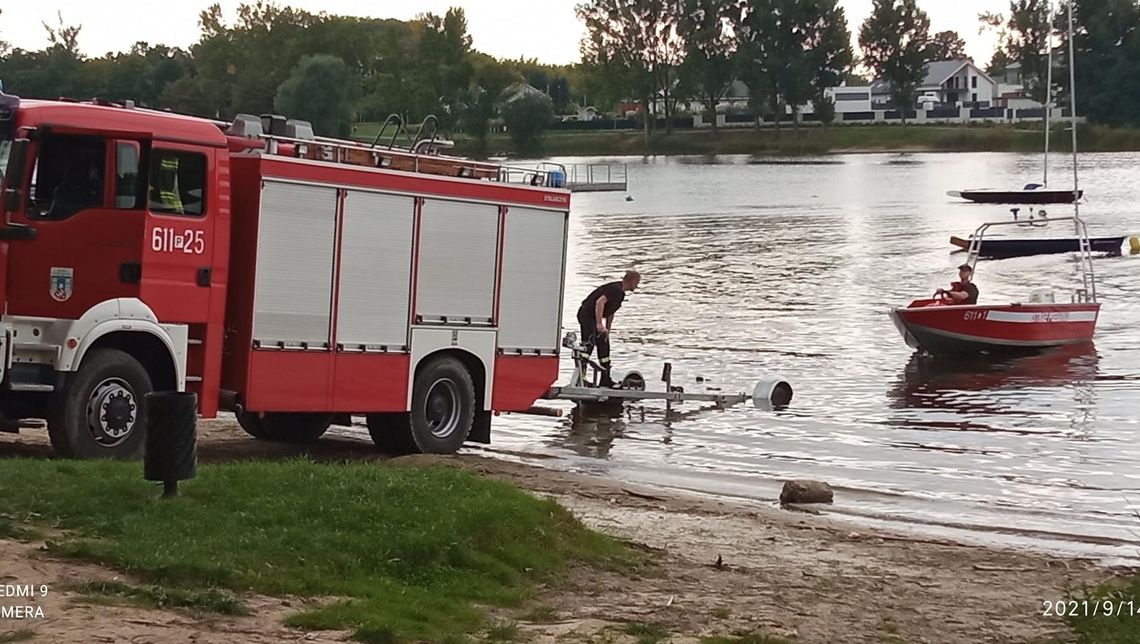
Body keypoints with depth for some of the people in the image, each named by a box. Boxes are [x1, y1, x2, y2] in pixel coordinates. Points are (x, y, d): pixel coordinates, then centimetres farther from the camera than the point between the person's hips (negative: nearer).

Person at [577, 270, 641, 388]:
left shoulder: (620, 292, 14)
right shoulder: (616, 289, -19)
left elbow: (610, 313, 22)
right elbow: (600, 302, -31)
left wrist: (608, 330, 20)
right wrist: (599, 324, -32)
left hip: (594, 317, 11)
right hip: (587, 314, -11)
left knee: (604, 346, 14)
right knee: (588, 344, -22)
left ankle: (605, 380, 21)